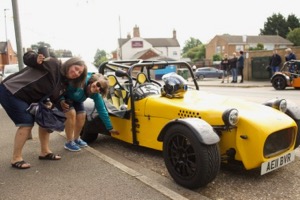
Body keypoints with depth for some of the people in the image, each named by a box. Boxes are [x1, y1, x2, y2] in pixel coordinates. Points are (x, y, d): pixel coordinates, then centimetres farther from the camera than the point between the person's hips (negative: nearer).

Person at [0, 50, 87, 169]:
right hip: (10, 90, -9)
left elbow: (54, 99, 8)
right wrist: (36, 59, -39)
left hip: (24, 98, 9)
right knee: (27, 123, -12)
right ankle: (16, 159, 1)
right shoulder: (53, 64, -18)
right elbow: (27, 57, -18)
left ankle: (44, 152, 18)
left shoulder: (63, 83, 6)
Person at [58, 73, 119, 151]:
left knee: (82, 116, -4)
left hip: (75, 100, 6)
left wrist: (110, 128, -16)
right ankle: (69, 142, -8)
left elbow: (102, 110, -17)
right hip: (62, 97, -5)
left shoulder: (96, 95, -22)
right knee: (72, 113, -22)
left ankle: (76, 139, 21)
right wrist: (61, 100, -42)